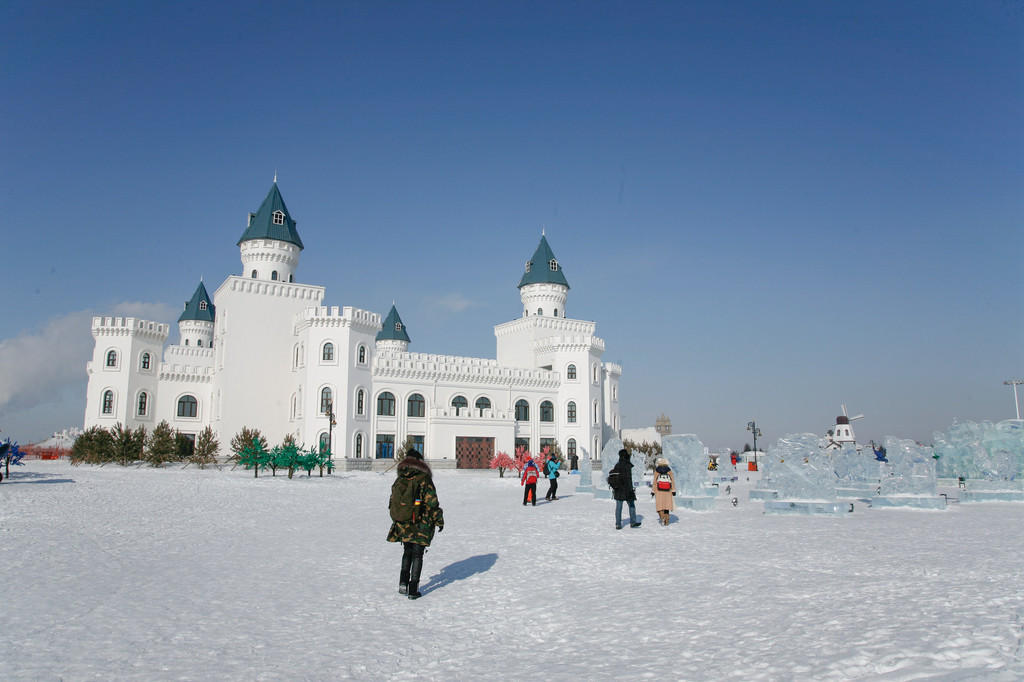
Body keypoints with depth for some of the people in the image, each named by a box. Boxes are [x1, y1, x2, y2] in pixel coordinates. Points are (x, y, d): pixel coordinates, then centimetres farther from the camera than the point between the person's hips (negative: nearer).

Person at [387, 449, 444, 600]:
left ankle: (403, 583, 15)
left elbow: (393, 503, 10)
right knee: (417, 554, 4)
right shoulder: (424, 480, -13)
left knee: (408, 552, 21)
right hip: (421, 525, -4)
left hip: (403, 525, 4)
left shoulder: (398, 480, 3)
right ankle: (413, 590, 5)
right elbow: (432, 502, -13)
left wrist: (397, 521, 23)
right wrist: (439, 521, -2)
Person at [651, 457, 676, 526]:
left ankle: (662, 518, -17)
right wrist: (673, 491, 4)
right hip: (668, 492, 2)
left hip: (659, 492, -2)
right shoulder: (669, 471, -1)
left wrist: (653, 491, 4)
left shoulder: (656, 472, -5)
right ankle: (666, 521, 11)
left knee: (659, 505, 4)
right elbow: (672, 481, -1)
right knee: (667, 505, 12)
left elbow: (654, 482, -3)